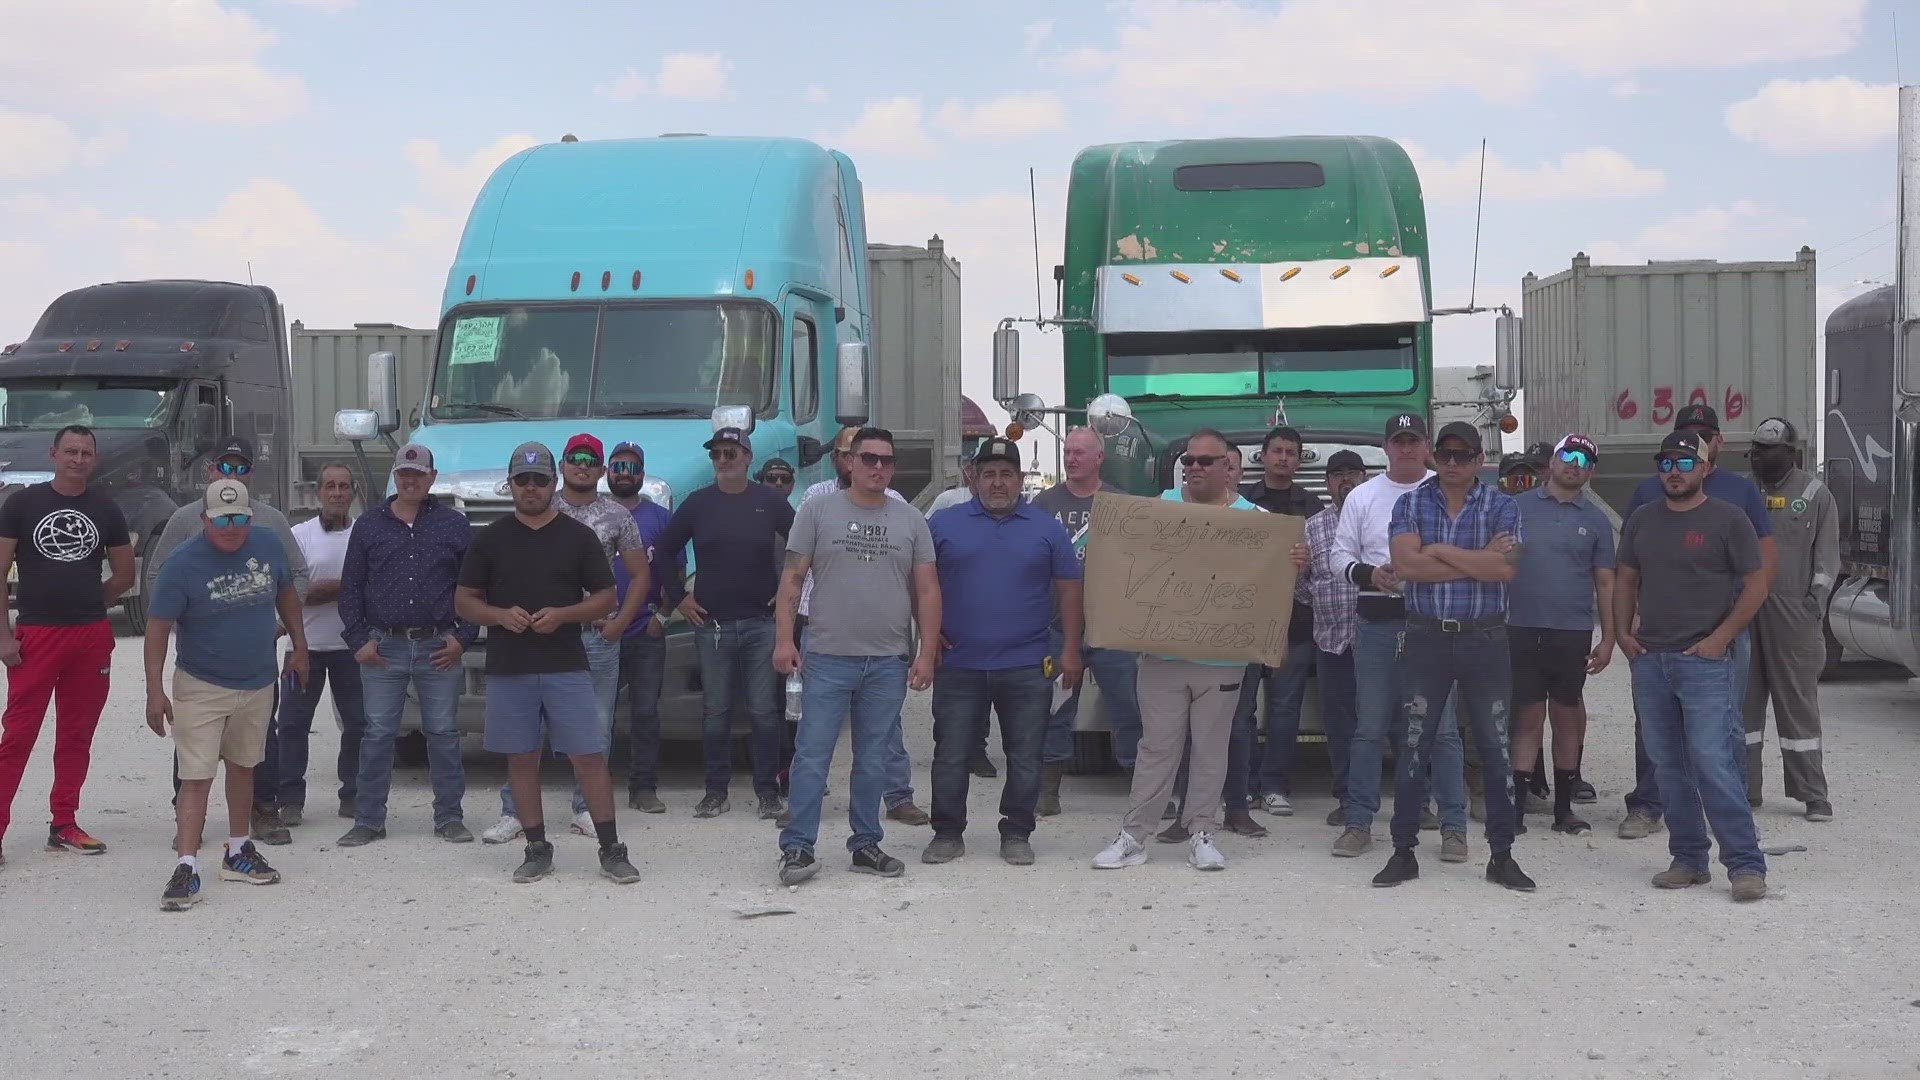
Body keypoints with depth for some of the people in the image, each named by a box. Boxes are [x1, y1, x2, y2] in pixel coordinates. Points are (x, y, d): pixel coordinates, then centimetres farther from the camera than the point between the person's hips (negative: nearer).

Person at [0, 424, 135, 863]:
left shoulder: (106, 511, 9)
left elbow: (125, 574, 18)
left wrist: (86, 605, 10)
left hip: (92, 637, 3)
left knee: (77, 736, 9)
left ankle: (64, 826, 17)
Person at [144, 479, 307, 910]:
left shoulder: (269, 546, -4)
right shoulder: (183, 563, -17)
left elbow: (286, 595, 13)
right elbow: (158, 627, -16)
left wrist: (299, 646, 12)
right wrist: (155, 691, -21)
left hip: (258, 684, 5)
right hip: (201, 688, -5)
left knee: (243, 767, 18)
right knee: (196, 777, -9)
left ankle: (238, 852, 32)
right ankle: (187, 869, -9)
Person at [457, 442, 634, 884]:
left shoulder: (578, 536, 5)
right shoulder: (489, 539, 8)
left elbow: (605, 599, 6)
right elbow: (464, 600, 10)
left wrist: (562, 614, -11)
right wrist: (500, 615, -10)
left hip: (567, 666, -1)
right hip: (507, 669, 2)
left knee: (589, 757, -4)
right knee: (522, 760, 7)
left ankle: (611, 849, 2)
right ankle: (537, 849, 18)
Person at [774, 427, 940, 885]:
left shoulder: (911, 521, 9)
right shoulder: (818, 511, 2)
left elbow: (927, 591, 8)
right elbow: (792, 579, 2)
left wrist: (927, 652, 1)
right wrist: (784, 639, -7)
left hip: (888, 663, 2)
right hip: (827, 658, -2)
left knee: (873, 762, 10)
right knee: (812, 757, -2)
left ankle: (866, 845, 20)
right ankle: (797, 848, 4)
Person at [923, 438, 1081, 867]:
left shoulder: (1046, 528, 7)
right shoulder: (943, 524, 5)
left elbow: (1069, 589, 7)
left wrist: (1070, 650, 1)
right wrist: (929, 633, 0)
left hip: (1027, 667, 0)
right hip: (958, 665, 0)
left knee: (1025, 757, 5)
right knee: (951, 754, 4)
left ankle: (1017, 835, 17)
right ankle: (947, 834, 16)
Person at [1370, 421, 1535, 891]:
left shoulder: (1502, 507, 2)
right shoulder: (1410, 504, 4)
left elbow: (1504, 568, -14)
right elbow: (1405, 565, -12)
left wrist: (1441, 551, -12)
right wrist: (1478, 560, -12)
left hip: (1485, 641, 0)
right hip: (1426, 638, 0)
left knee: (1495, 748, 4)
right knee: (1414, 747, 3)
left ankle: (1502, 856, 14)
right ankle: (1404, 852, 12)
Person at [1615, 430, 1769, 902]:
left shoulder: (1727, 519, -2)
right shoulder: (1642, 521, 13)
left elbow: (1756, 585, -3)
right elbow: (1625, 581, 19)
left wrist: (1720, 637, -11)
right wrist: (1623, 632, 5)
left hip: (1705, 663, -5)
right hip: (1649, 661, 6)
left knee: (1712, 762, -13)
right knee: (1669, 766, 8)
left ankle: (1745, 864, -6)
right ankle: (1689, 859, 17)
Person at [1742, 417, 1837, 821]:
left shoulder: (1816, 496, 5)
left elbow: (1826, 558, 3)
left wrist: (1815, 601, -8)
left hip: (1793, 611, -3)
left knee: (1798, 701, -2)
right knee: (1743, 700, 5)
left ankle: (1814, 795, 3)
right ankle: (1744, 787, 13)